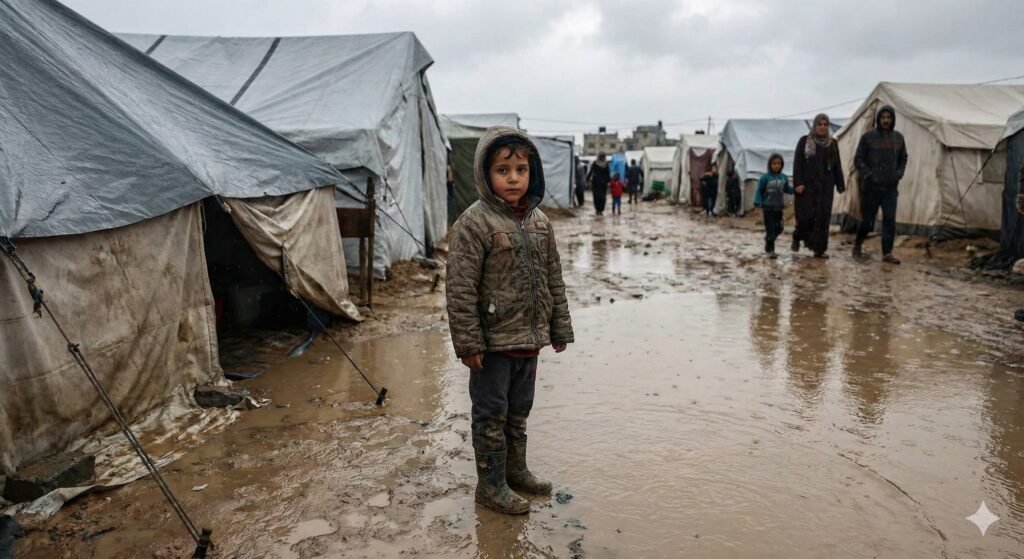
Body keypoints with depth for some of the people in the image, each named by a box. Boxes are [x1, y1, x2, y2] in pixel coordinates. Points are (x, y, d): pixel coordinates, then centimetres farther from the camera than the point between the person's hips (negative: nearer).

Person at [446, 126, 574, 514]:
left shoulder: (539, 221, 6)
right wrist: (468, 342, -18)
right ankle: (490, 485, 22)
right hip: (493, 341, -6)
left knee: (519, 411, 21)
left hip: (530, 338, 7)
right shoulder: (474, 223, -15)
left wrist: (559, 328, 12)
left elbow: (553, 279, 12)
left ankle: (515, 469, 39)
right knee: (492, 415, 7)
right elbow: (460, 289, -17)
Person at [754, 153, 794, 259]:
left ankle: (768, 243, 35)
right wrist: (758, 203, -17)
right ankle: (770, 250, 6)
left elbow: (787, 189, 15)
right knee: (770, 229, -4)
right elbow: (759, 191, -8)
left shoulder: (784, 178, 4)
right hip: (767, 208, -5)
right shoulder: (765, 177, -10)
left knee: (778, 229, 11)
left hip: (778, 208, 5)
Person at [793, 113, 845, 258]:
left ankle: (819, 249, 4)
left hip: (825, 186, 3)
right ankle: (797, 237, 21)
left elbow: (837, 166, 14)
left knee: (823, 216, -1)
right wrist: (798, 183, -13)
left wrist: (840, 185, 10)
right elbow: (797, 163, -3)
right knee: (806, 214, -8)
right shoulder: (804, 141, 1)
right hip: (807, 185, -3)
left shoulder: (832, 143, 11)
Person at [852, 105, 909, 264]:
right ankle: (858, 244, 29)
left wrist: (899, 173, 1)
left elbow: (903, 159, 18)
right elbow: (858, 159, -3)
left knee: (890, 220, -4)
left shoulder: (898, 138, 8)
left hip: (891, 187, 3)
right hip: (871, 187, -3)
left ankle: (887, 252, 1)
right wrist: (868, 175, -14)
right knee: (867, 220, 4)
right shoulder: (868, 137, -3)